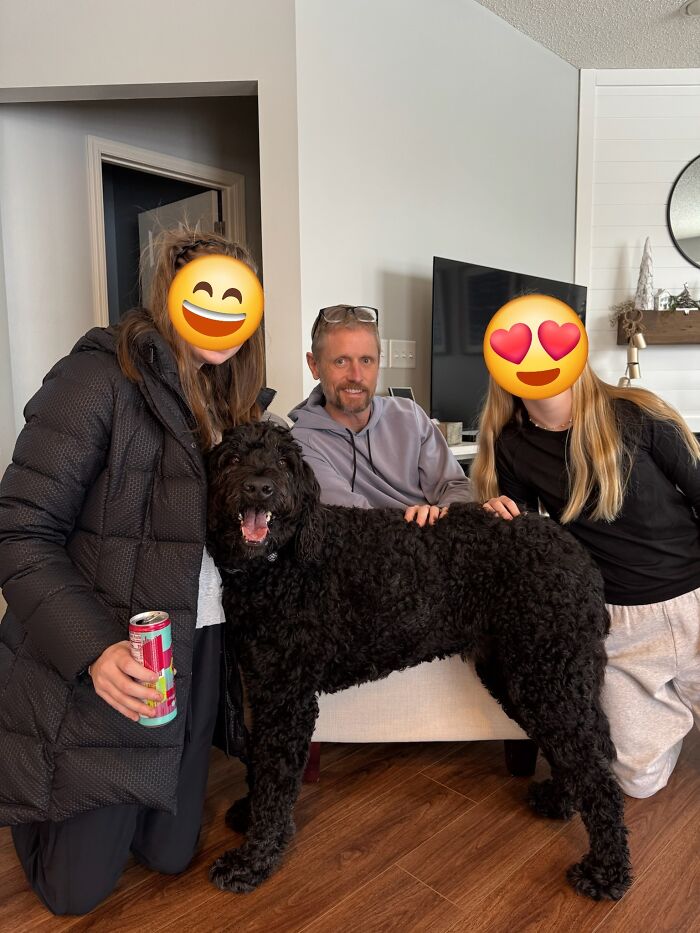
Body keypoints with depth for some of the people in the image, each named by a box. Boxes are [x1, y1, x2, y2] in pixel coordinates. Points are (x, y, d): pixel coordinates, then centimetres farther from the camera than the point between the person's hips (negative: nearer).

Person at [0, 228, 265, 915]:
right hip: (101, 660, -6)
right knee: (76, 886, 12)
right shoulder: (102, 375, -15)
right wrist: (92, 650, -27)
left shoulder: (224, 397, 8)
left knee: (170, 854, 18)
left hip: (195, 651, 6)